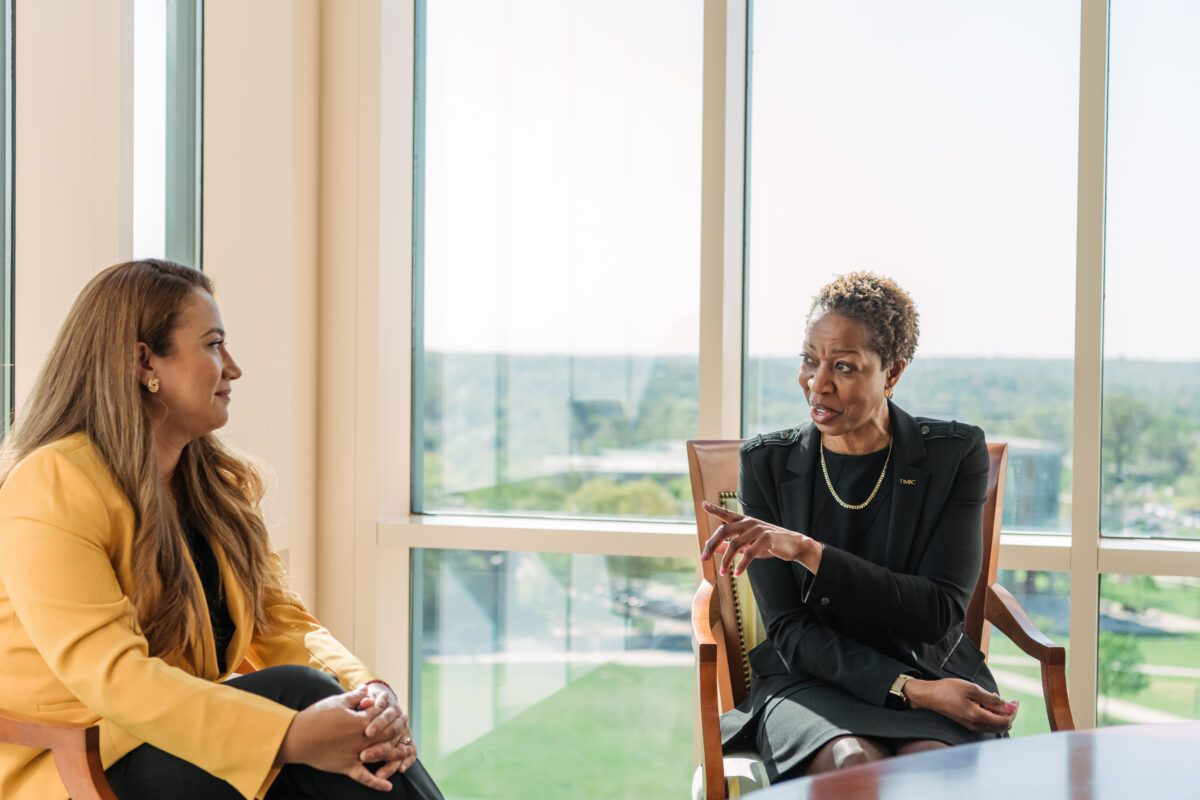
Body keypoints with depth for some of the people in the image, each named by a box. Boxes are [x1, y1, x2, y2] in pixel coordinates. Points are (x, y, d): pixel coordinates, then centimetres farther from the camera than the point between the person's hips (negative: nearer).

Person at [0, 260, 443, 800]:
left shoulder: (222, 484, 14)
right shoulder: (51, 486, -13)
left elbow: (281, 620, 7)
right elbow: (107, 673, -24)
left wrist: (368, 690, -15)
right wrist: (290, 737, -34)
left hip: (204, 730, 7)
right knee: (299, 688, -26)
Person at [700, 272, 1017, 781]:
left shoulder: (956, 454, 0)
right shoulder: (766, 463, 3)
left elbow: (939, 614, -9)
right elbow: (789, 629, -3)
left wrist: (806, 549, -21)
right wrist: (909, 689, -19)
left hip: (932, 676, 0)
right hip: (812, 679, 0)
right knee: (853, 762, -34)